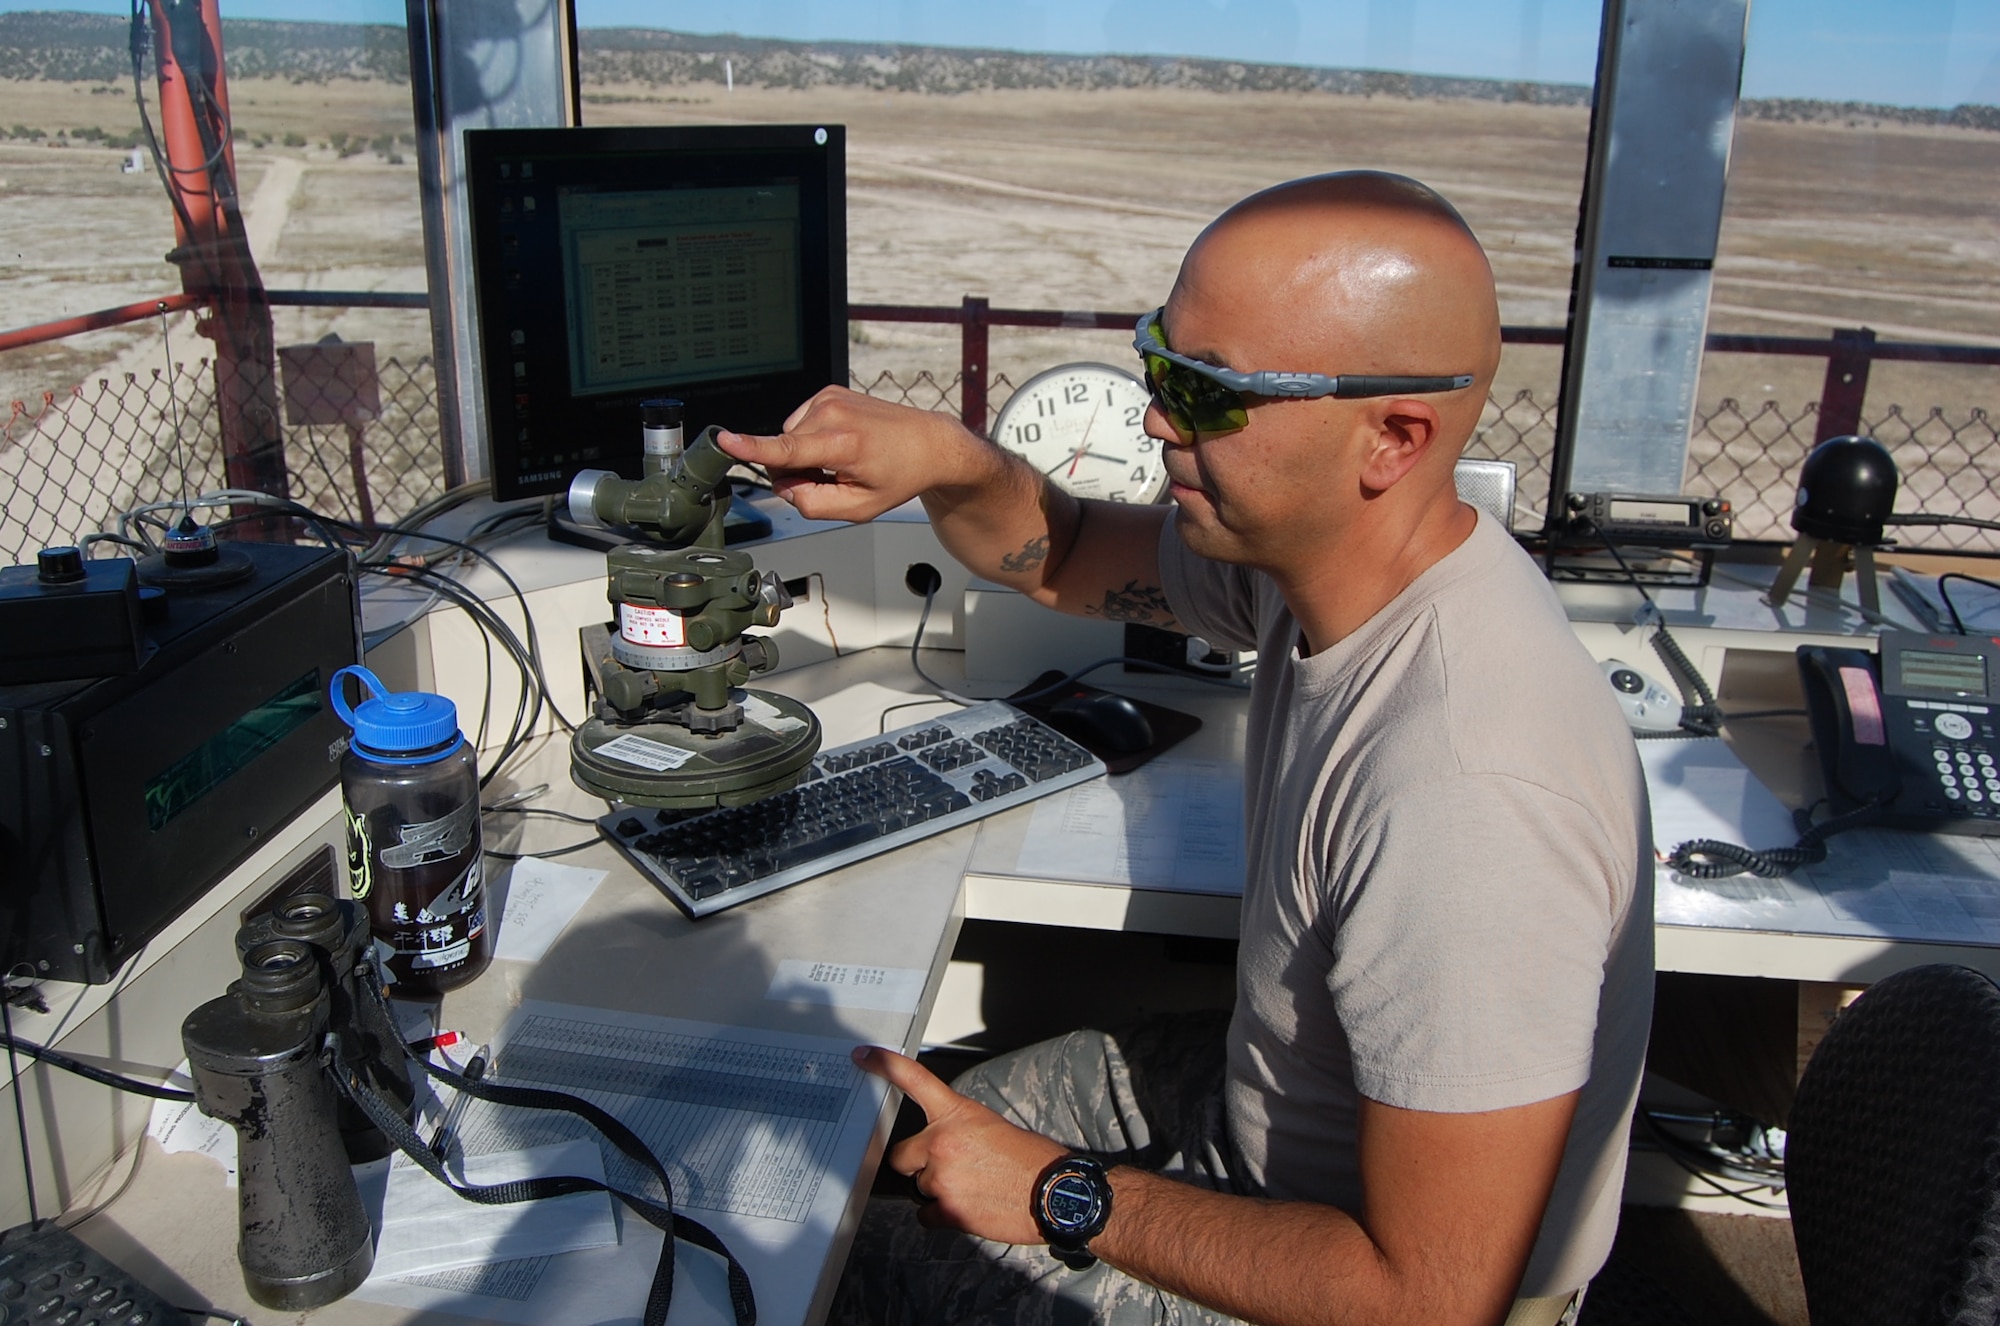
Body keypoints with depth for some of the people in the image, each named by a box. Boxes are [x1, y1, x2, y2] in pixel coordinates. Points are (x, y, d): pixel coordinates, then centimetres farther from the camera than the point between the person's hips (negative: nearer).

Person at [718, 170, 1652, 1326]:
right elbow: (1066, 557, 6)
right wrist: (944, 461, -17)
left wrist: (1063, 1199, -22)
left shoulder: (1462, 796, -39)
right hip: (1258, 1101, 8)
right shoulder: (1305, 538, -12)